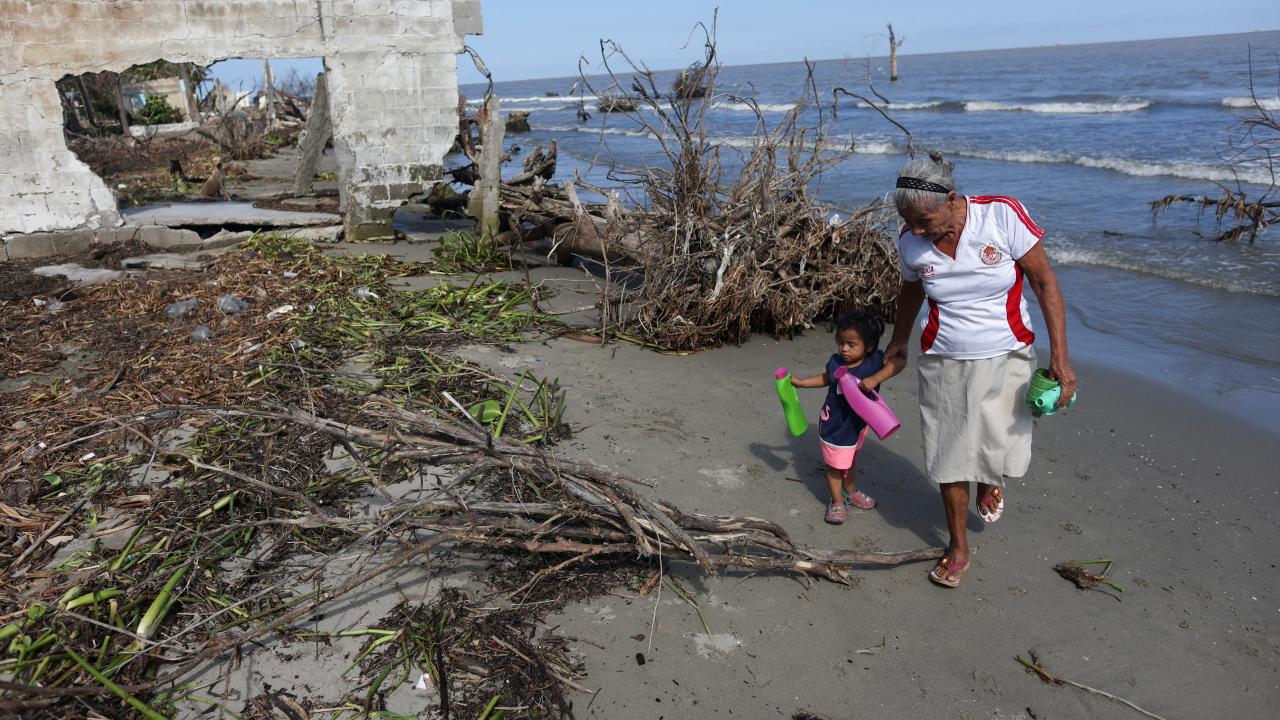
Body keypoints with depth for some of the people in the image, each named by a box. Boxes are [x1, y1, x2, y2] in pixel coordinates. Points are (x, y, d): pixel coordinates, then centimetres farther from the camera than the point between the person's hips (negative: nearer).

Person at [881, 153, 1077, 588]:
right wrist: (899, 343, 25)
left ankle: (989, 481, 35)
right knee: (950, 458, 6)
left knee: (1001, 451, -4)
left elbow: (1044, 281, -12)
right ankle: (958, 549, 26)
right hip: (943, 362, 2)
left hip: (1006, 358, -2)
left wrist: (1059, 355, -16)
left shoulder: (1003, 215, -18)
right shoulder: (910, 241, -9)